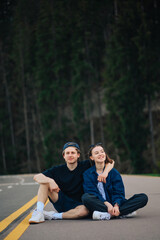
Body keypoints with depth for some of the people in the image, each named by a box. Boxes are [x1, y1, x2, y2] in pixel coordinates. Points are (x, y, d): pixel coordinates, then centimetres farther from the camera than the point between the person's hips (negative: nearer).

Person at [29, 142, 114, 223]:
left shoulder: (85, 165, -4)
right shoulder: (58, 170, -1)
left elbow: (110, 162, -4)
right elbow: (36, 177, -9)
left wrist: (105, 172, -25)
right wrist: (50, 181, -28)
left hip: (78, 205, -1)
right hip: (61, 203, 1)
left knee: (84, 210, -38)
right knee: (45, 181, -15)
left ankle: (54, 216, -19)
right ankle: (39, 213, -25)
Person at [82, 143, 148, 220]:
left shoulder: (113, 172, 8)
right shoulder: (87, 174, 5)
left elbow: (118, 192, 0)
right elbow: (92, 193, -7)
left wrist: (116, 206, -21)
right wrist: (107, 204, -23)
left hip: (114, 204, 2)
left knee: (143, 197, -16)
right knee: (85, 197, -34)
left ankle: (109, 214, -33)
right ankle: (123, 212, -35)